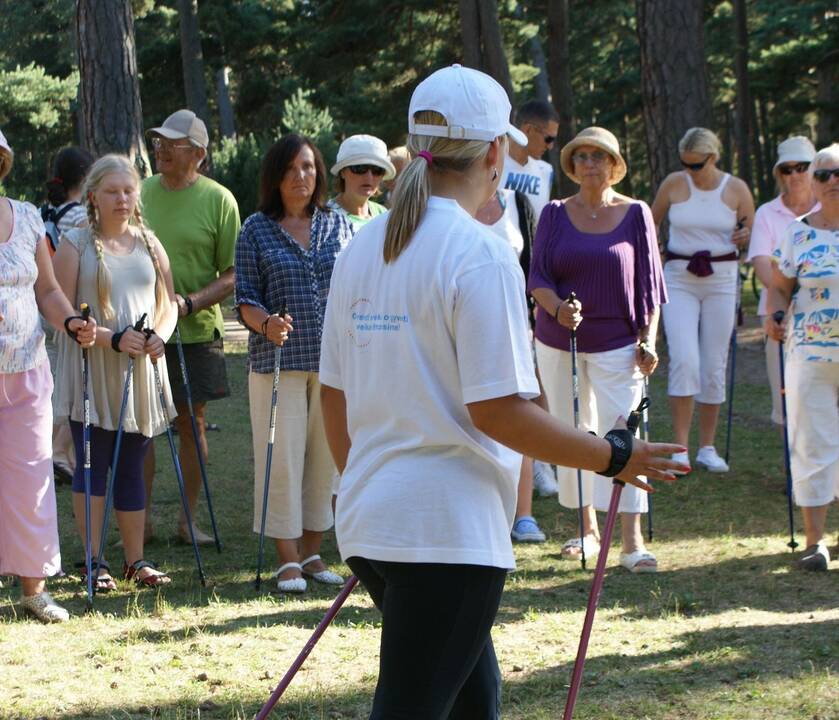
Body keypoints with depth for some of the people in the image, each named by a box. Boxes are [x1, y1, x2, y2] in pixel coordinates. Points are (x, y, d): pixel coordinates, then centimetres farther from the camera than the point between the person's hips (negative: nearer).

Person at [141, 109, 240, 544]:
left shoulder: (218, 200, -4)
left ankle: (188, 520, 14)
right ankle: (142, 519, 11)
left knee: (191, 423, 5)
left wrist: (190, 302, -18)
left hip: (195, 331, -2)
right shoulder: (140, 193, 5)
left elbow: (233, 274, -4)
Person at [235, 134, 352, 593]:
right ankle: (288, 560, 5)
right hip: (277, 360, -3)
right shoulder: (256, 229, 2)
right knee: (282, 457, -3)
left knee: (325, 455, 6)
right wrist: (266, 323, -21)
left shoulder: (338, 224, 9)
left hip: (333, 360, 3)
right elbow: (245, 298, -1)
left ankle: (312, 553, 18)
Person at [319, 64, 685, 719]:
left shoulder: (363, 248, 9)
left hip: (368, 519, 8)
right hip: (448, 532, -8)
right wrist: (611, 457, -7)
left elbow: (335, 396, 14)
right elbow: (498, 411, -18)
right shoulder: (480, 255, -14)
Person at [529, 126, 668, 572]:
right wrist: (558, 308, -21)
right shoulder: (555, 214, 3)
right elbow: (537, 277, -1)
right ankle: (588, 529, 22)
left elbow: (649, 284, 3)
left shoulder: (635, 214, 1)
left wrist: (648, 340, -3)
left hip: (617, 343, -2)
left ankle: (632, 541, -12)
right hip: (558, 341, 2)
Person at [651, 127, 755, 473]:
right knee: (684, 360, -15)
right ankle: (680, 447, -11)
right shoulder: (673, 184, 0)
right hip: (679, 279, -1)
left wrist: (745, 236, -13)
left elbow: (754, 235, 8)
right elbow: (651, 223, 15)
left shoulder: (736, 189, 0)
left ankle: (707, 448, 13)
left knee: (714, 365, 3)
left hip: (721, 279, 1)